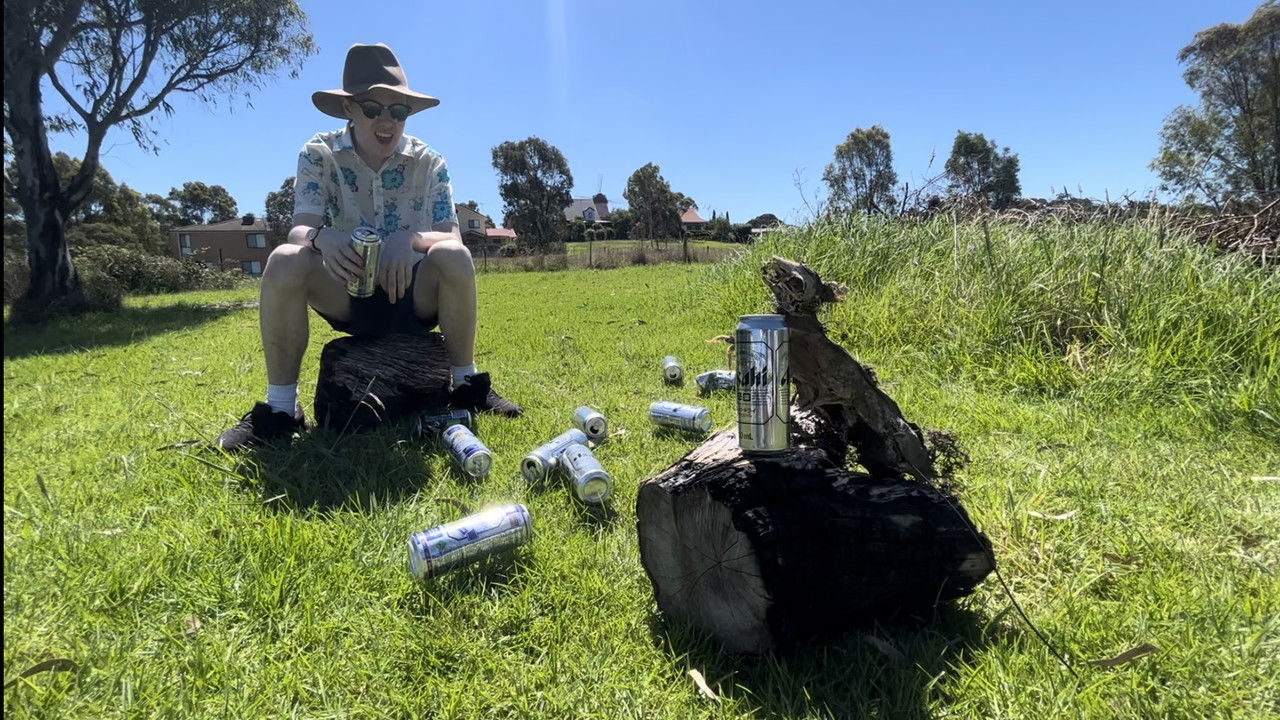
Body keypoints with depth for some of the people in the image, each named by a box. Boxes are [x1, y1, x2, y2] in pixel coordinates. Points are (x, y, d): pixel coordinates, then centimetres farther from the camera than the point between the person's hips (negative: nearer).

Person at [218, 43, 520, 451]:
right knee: (284, 261, -29)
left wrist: (411, 238, -35)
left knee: (453, 257, -32)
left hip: (413, 296, 0)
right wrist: (322, 239, -41)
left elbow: (452, 238, -12)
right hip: (347, 297, 1)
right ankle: (281, 407, -18)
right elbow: (300, 229, -15)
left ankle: (467, 385, -13)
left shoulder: (429, 163, -4)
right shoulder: (319, 156, -4)